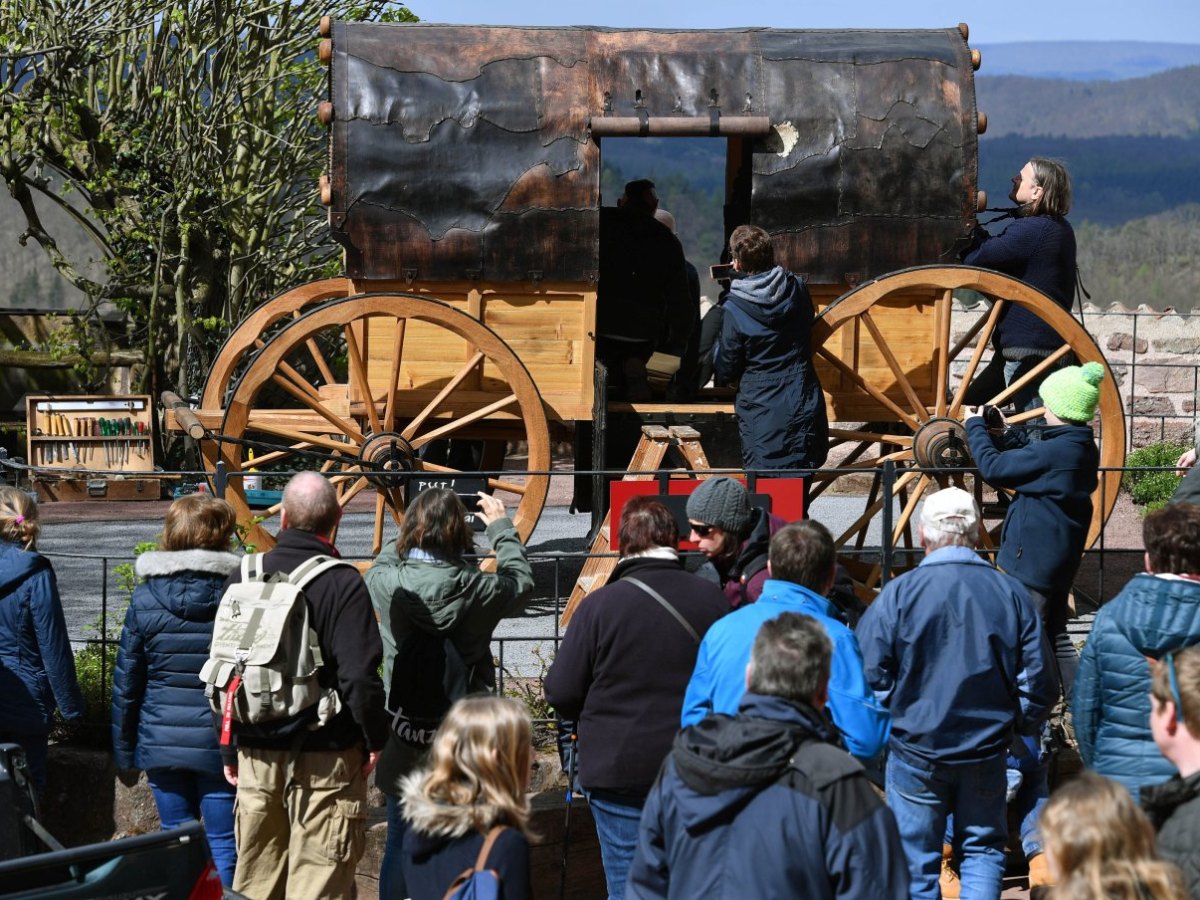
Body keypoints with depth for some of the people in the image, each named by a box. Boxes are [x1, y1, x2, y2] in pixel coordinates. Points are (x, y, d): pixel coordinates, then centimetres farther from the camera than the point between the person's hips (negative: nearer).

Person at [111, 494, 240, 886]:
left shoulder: (145, 597, -1)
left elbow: (126, 682, 4)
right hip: (221, 746, -2)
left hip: (161, 745, 2)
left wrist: (123, 751, 13)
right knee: (224, 846, 4)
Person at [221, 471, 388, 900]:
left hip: (257, 755, 5)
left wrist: (229, 749, 17)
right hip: (325, 757, -5)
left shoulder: (243, 577, 3)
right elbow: (360, 677, -17)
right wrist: (375, 739, -1)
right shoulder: (342, 583, -12)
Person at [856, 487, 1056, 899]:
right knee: (983, 848, 16)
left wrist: (889, 724, 7)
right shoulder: (1011, 594, -4)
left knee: (917, 857, 10)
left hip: (916, 752, -2)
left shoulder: (898, 594, -13)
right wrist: (1018, 725, 18)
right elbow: (1038, 681, 0)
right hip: (986, 753, 2)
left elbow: (870, 675, -12)